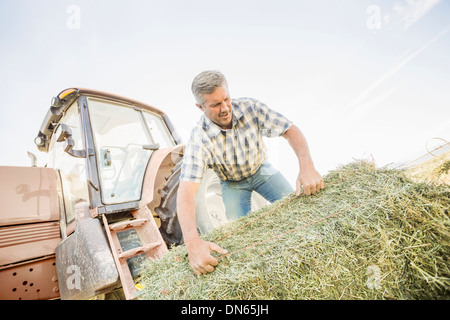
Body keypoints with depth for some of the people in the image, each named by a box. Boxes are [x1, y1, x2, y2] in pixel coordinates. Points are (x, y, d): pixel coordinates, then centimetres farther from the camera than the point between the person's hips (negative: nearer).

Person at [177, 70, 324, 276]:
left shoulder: (250, 108, -26)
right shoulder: (199, 139, -32)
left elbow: (290, 130, -23)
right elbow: (186, 191, -39)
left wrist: (307, 166, -42)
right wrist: (192, 242, -53)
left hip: (261, 169, 2)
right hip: (232, 182, -1)